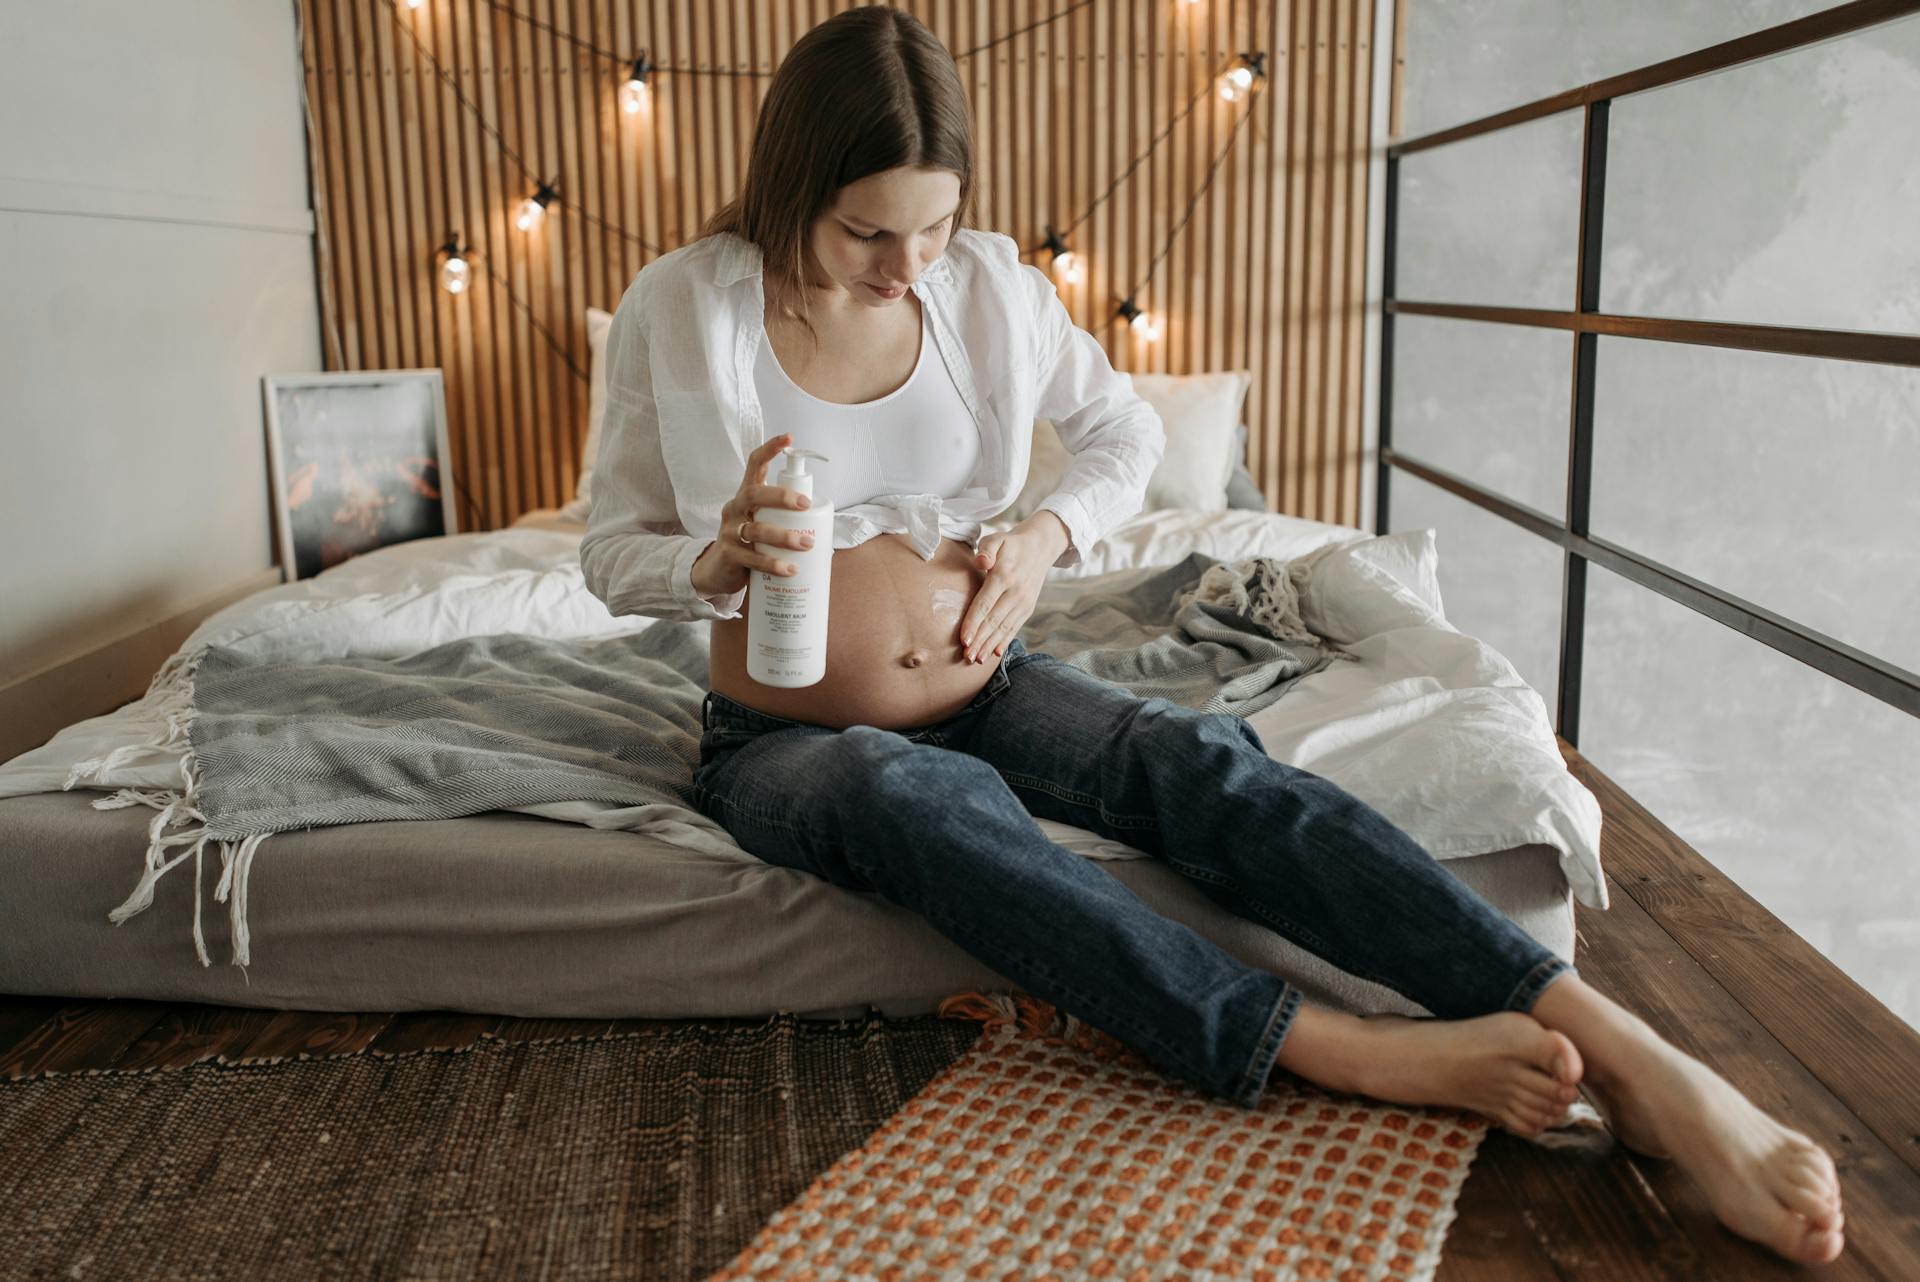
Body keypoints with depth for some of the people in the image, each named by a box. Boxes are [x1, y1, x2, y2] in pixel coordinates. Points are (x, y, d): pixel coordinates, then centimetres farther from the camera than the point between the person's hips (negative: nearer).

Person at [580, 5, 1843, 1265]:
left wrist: (1047, 534, -8)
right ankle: (1345, 1053, -43)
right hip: (784, 739, -1)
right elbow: (615, 549, -4)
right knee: (905, 789, -40)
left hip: (983, 691, 2)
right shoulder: (684, 305, -9)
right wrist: (721, 562, -26)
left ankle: (1636, 1061, -38)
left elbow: (1128, 430, 12)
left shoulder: (988, 281, -2)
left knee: (1202, 761, -29)